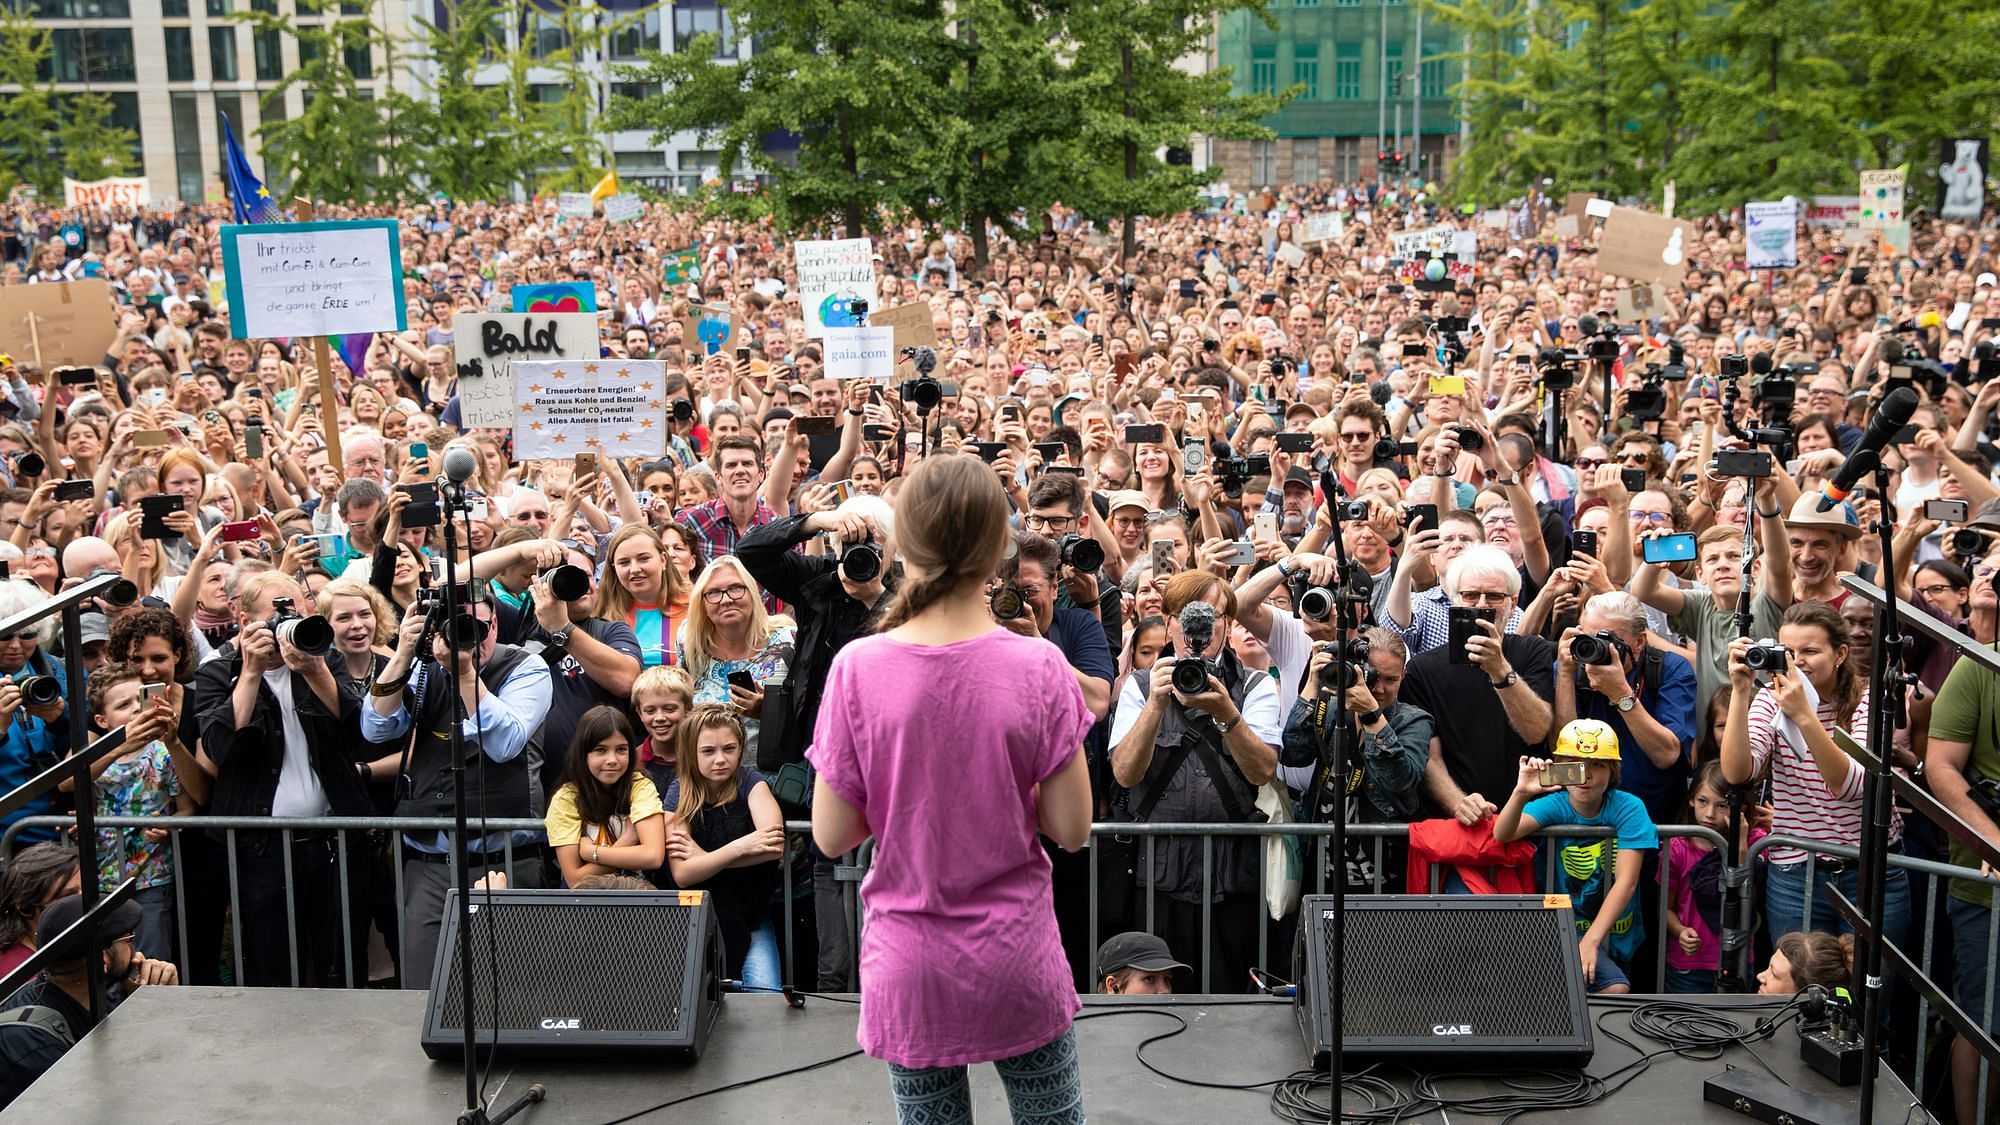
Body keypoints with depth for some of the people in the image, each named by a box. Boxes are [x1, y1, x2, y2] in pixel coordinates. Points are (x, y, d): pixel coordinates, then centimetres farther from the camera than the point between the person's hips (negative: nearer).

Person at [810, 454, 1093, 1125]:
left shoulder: (857, 668, -13)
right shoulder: (1038, 667, -13)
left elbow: (832, 836, -7)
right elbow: (1071, 829, -8)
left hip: (908, 969, 0)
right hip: (1017, 961, 0)